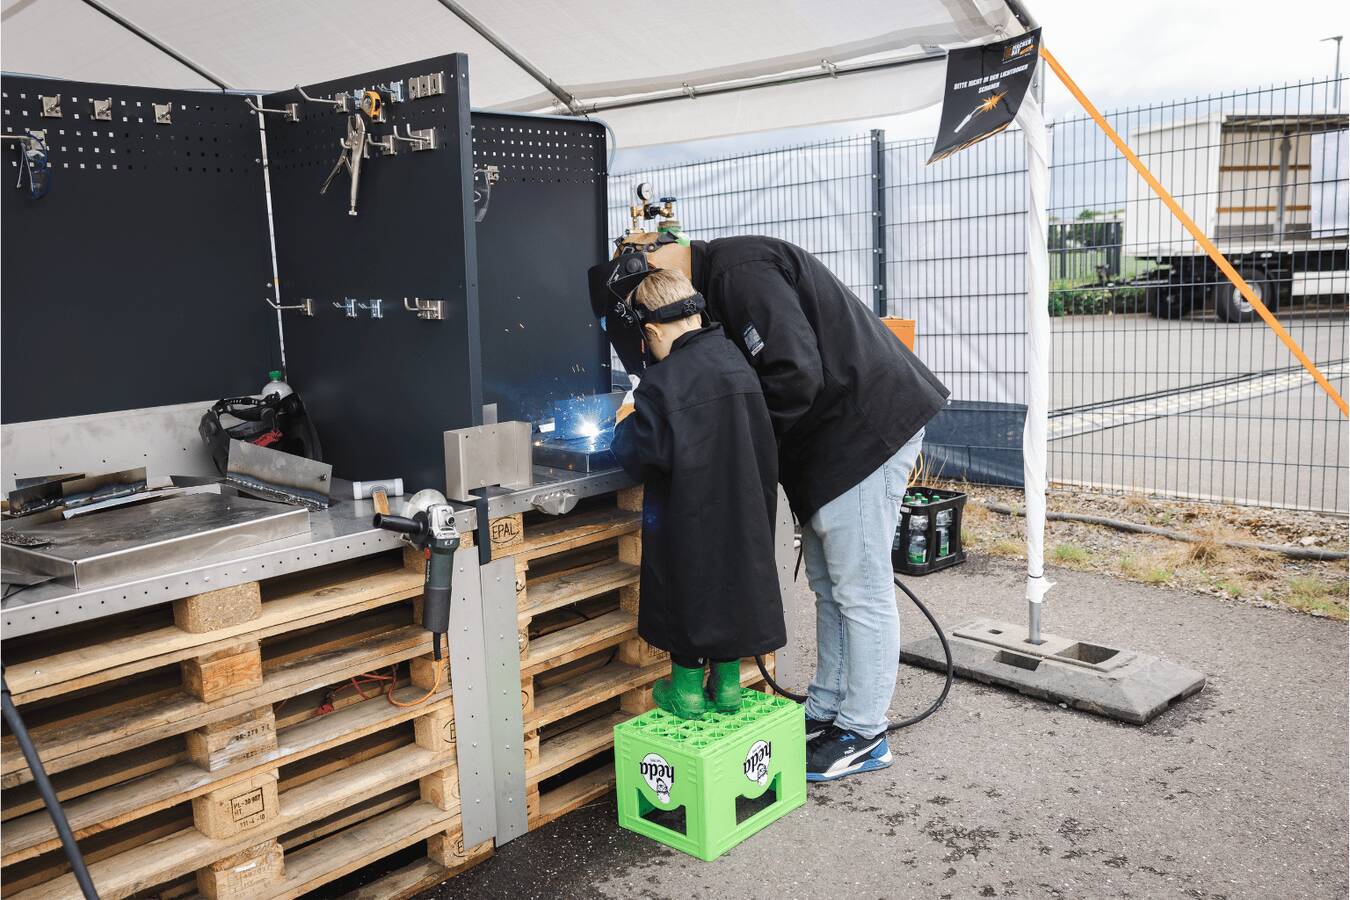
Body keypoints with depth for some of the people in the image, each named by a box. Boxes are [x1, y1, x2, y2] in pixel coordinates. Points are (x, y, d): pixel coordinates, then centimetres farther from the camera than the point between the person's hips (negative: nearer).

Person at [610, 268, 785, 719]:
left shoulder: (661, 386, -20)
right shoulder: (737, 364, 1)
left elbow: (639, 456, -17)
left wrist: (624, 431, 4)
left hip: (689, 513, -6)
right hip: (743, 509, 6)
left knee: (689, 585, 10)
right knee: (733, 581, 16)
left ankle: (687, 686, 22)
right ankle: (728, 682, 28)